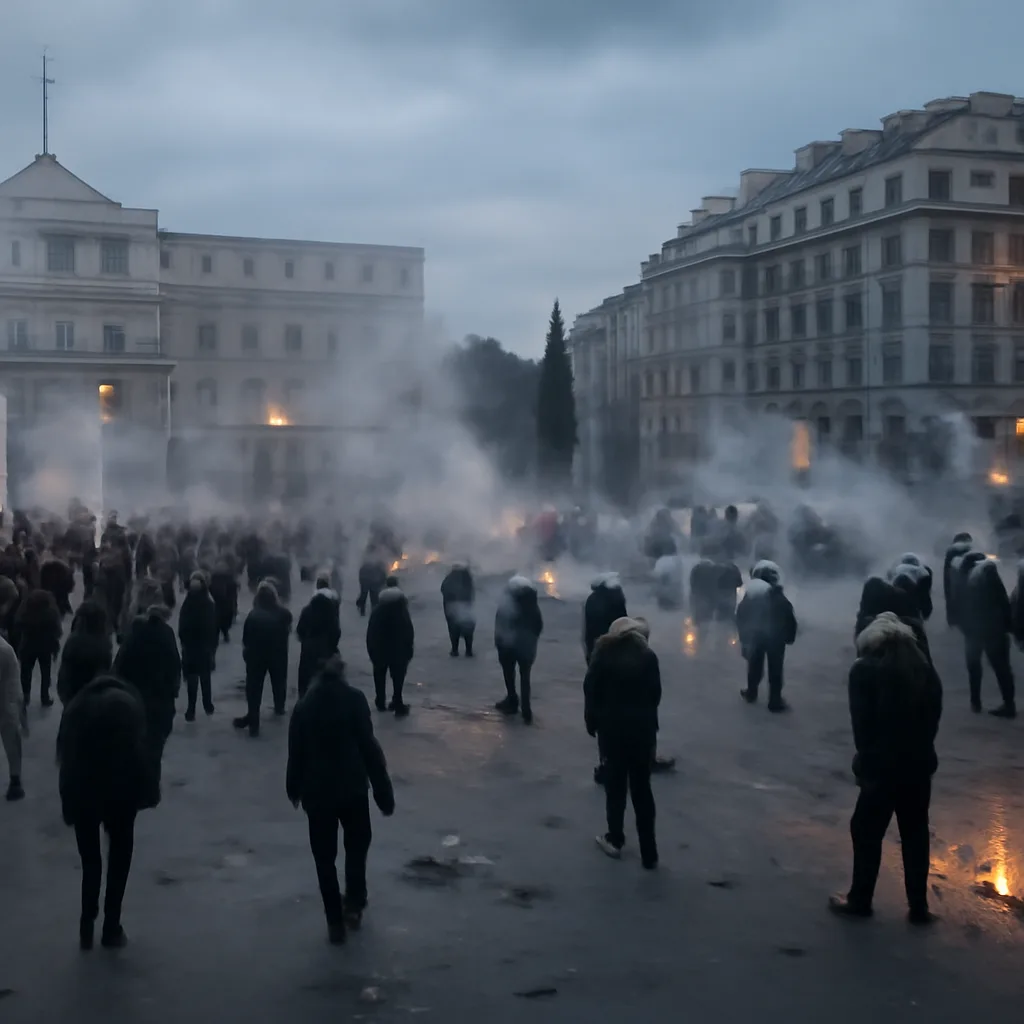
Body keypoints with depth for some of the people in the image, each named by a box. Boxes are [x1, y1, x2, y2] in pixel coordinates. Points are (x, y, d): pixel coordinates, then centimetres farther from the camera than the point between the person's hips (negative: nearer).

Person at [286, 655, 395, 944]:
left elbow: (296, 752, 3)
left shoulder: (304, 705, 1)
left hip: (317, 791, 1)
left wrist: (294, 788, 18)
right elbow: (368, 746, -11)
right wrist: (383, 790, -7)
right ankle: (353, 904, 21)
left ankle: (335, 923, 11)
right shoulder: (354, 699, -7)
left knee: (325, 857, 10)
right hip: (352, 787, -1)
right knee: (357, 844, 22)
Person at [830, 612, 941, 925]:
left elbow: (861, 722, -8)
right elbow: (934, 715, 4)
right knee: (916, 835, 13)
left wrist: (867, 758, 2)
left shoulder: (865, 670, -6)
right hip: (920, 764, 5)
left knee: (866, 832, 8)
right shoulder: (925, 667, 6)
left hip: (884, 766, -5)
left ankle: (859, 901, 17)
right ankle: (919, 907, 19)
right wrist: (919, 748, 7)